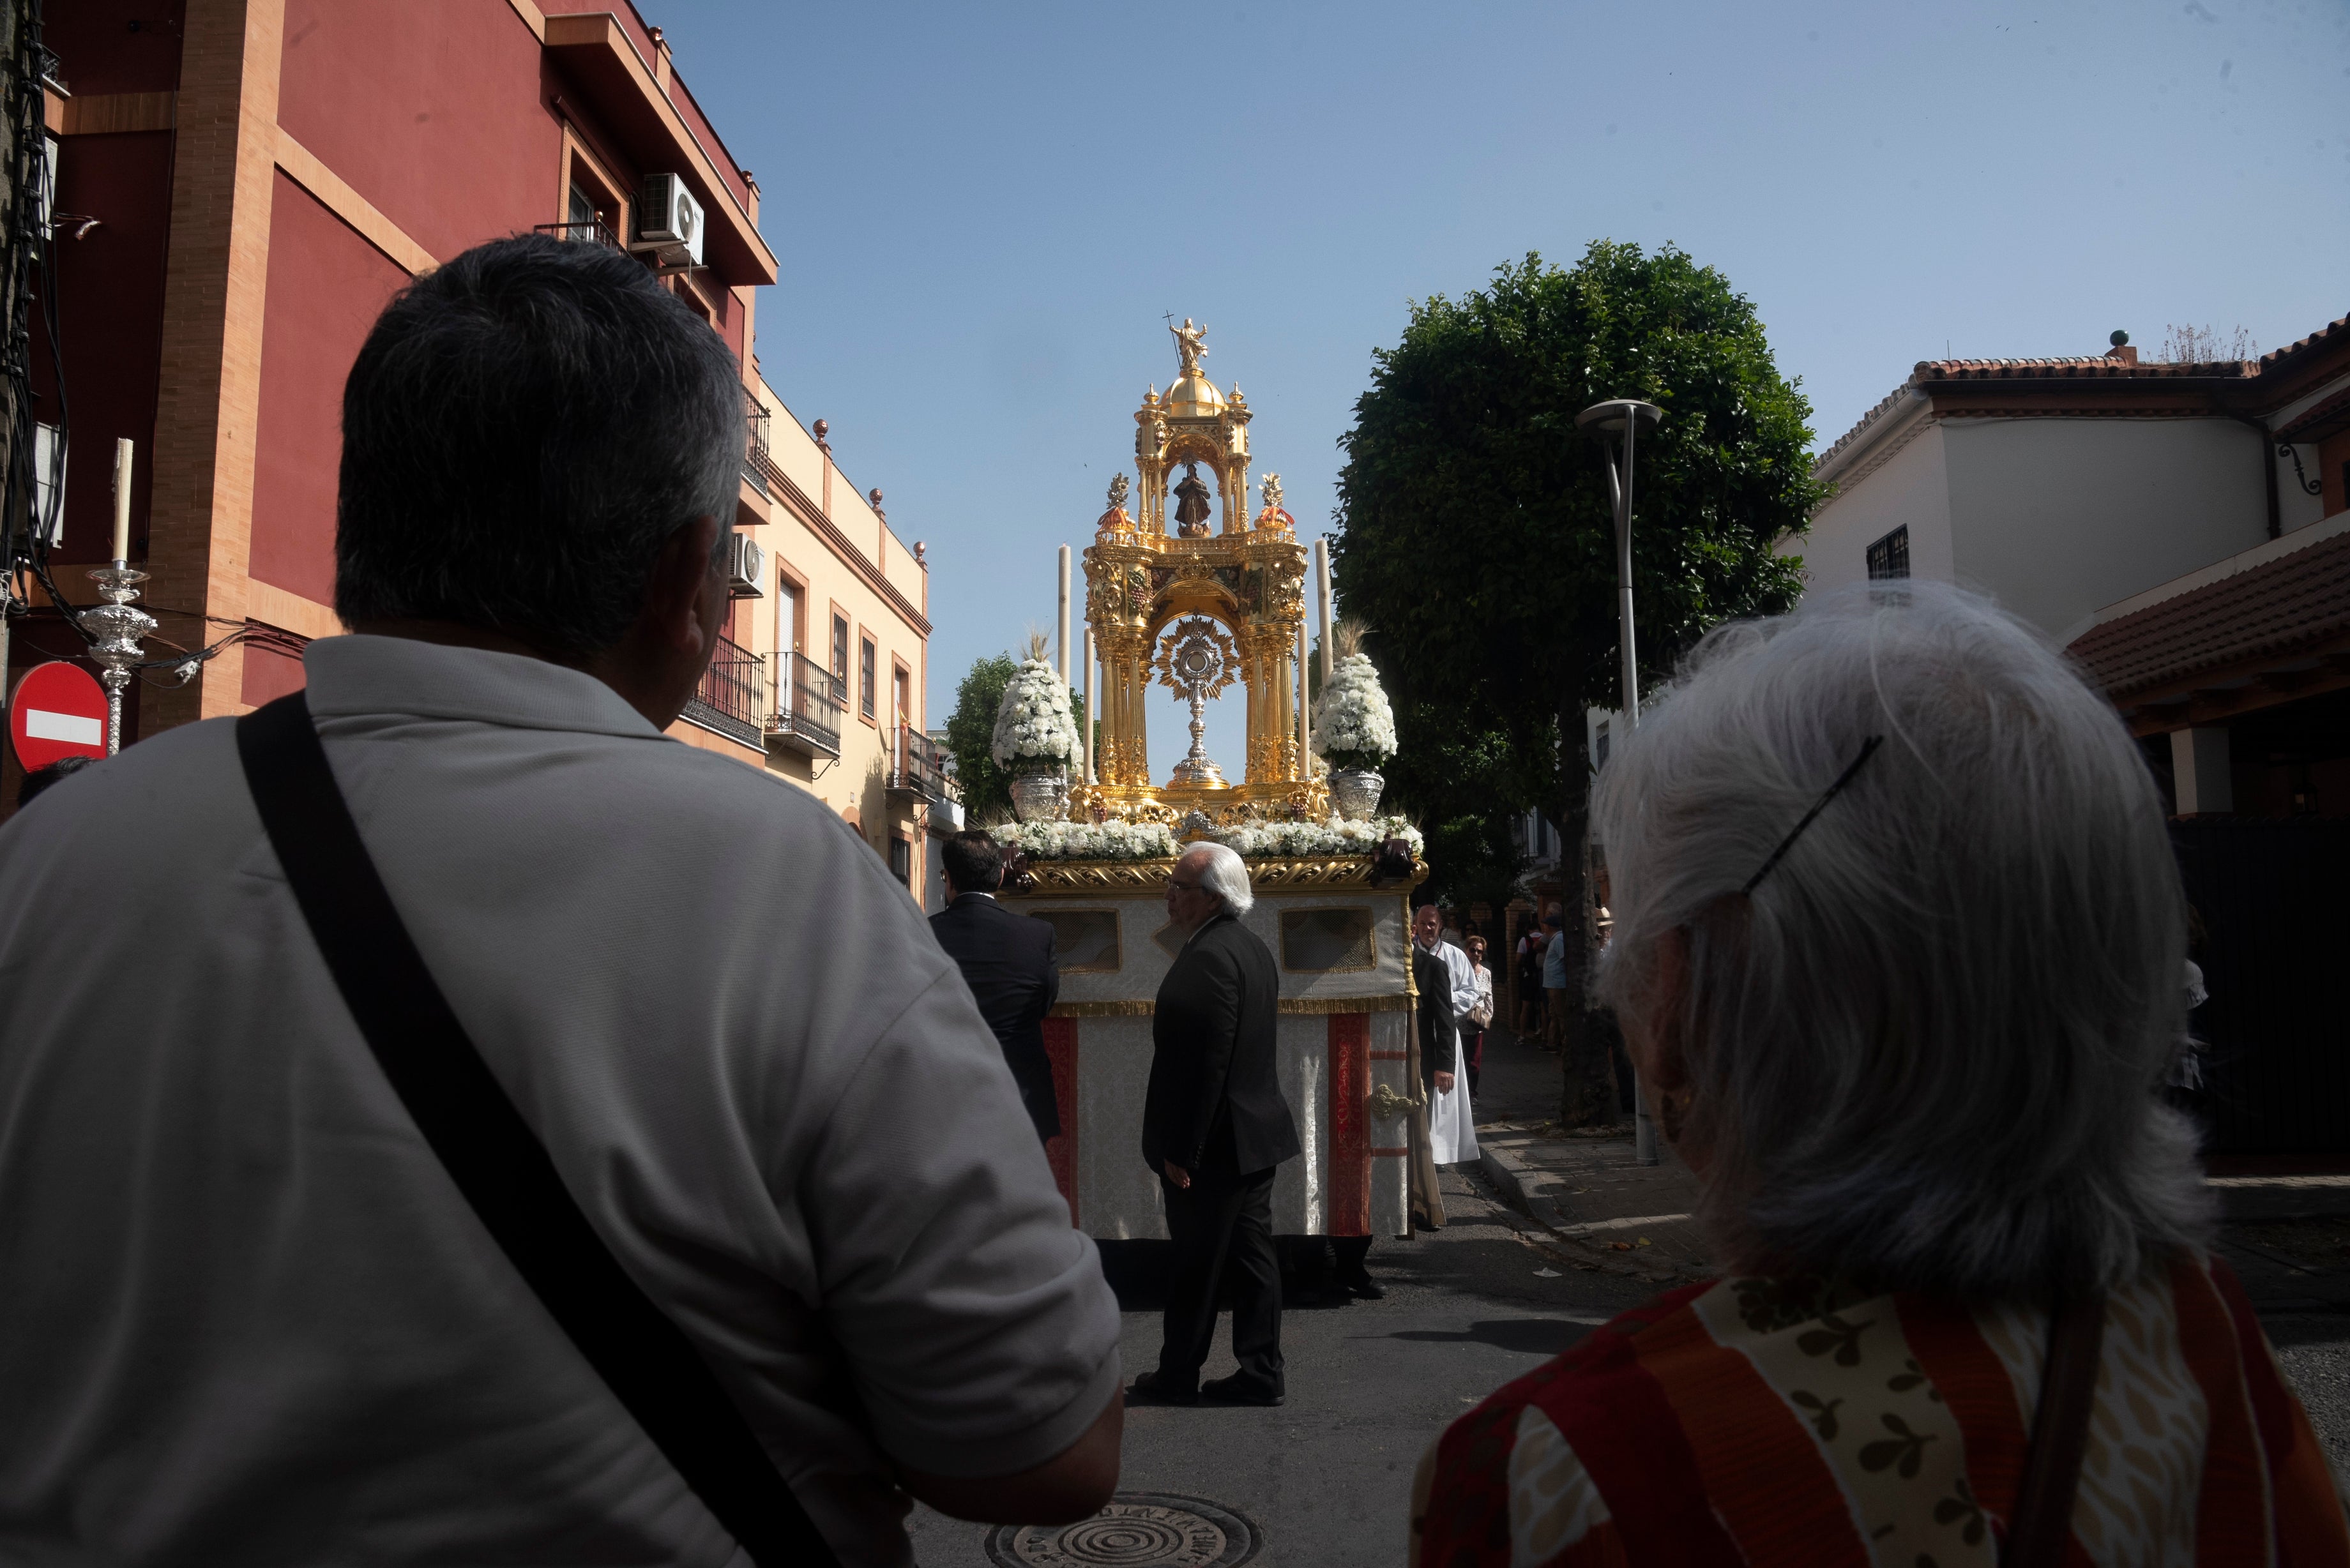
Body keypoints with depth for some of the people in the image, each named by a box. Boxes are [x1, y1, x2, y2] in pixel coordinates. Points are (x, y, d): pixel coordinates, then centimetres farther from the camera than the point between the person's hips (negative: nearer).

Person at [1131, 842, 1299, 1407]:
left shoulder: (1207, 958, -22)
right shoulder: (1253, 946, 10)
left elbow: (1203, 1064, -24)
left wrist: (1180, 1150, -19)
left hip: (1215, 1142, -9)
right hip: (1257, 1129, 9)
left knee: (1196, 1266, 4)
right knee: (1253, 1256, 12)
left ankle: (1178, 1377, 17)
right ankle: (1261, 1375, 19)